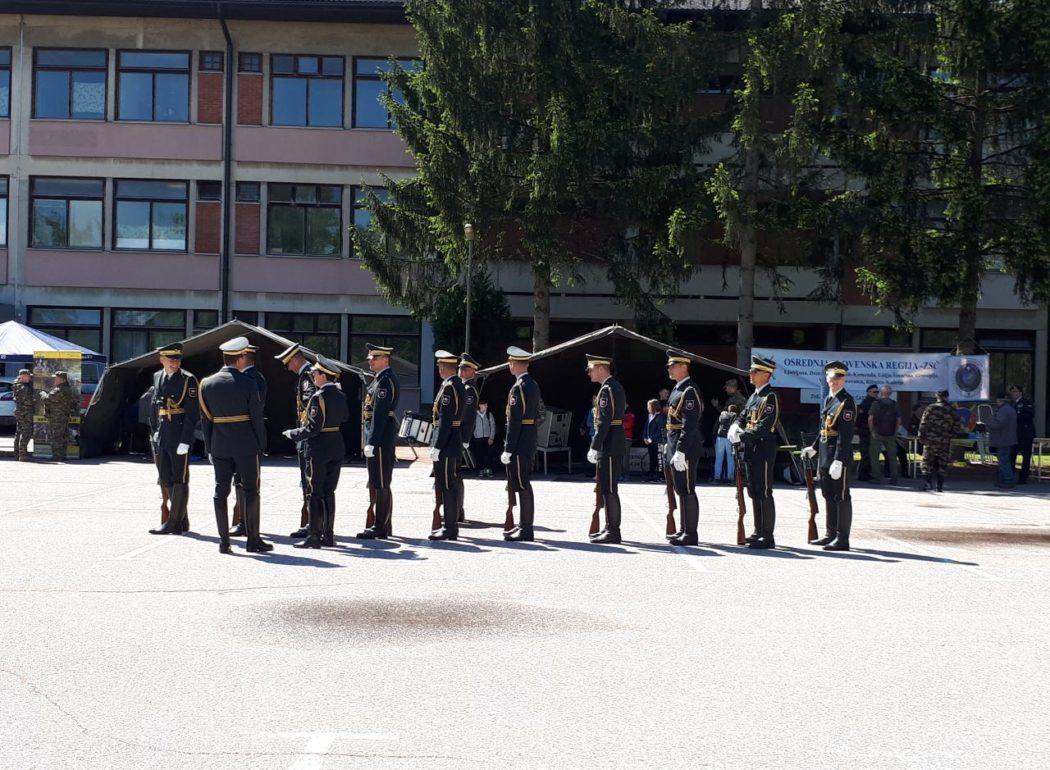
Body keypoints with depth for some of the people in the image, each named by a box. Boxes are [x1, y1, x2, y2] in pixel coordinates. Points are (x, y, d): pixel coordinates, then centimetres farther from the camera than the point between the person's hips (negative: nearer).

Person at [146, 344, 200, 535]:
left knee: (179, 479, -1)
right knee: (165, 478, 10)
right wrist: (154, 431, 12)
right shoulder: (157, 377, 11)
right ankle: (183, 521, 20)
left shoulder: (188, 380, -8)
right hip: (161, 433, 7)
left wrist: (185, 440, -16)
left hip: (180, 433, -7)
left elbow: (193, 413, -12)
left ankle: (174, 523, 3)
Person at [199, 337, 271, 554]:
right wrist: (261, 444, 3)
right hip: (246, 445, -3)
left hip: (219, 446, 4)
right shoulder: (248, 384, -10)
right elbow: (257, 417, -8)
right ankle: (253, 539, 5)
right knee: (251, 491, 5)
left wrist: (209, 447, 12)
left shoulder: (207, 384, 2)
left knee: (221, 491, 6)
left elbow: (205, 419, 6)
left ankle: (224, 541, 6)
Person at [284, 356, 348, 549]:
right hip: (337, 448, 7)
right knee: (329, 492, 12)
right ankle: (328, 535, 13)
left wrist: (292, 434, -6)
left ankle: (314, 536, 1)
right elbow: (345, 418, 18)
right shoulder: (340, 396, 6)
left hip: (318, 448, -7)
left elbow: (313, 428, -19)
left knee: (315, 493, 0)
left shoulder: (318, 397, -17)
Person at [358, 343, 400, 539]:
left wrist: (372, 442, -23)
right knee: (380, 484, 14)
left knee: (381, 484, -6)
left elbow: (379, 413, -21)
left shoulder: (385, 380, -15)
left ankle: (380, 528, -2)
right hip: (383, 439, 11)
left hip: (381, 438, -11)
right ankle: (383, 525, 21)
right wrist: (371, 440, 21)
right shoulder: (382, 378, 17)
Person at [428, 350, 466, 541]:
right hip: (455, 441, 10)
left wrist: (436, 447, -20)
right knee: (450, 485, 14)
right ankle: (450, 524, 20)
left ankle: (450, 529, -4)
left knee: (446, 486, -7)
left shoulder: (448, 387, -16)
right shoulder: (459, 384, 14)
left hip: (446, 443, -10)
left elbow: (445, 420, -21)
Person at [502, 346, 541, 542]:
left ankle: (526, 531, -4)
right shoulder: (533, 385, 14)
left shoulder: (519, 388, -17)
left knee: (522, 485, -6)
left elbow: (515, 421, -20)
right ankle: (524, 526, 22)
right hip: (530, 442, 10)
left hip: (520, 443, -10)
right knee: (522, 485, 15)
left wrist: (508, 450, -18)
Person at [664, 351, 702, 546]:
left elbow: (689, 425, -21)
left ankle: (691, 534, -3)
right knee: (680, 490, 15)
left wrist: (680, 451, -25)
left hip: (686, 449, -10)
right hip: (675, 446, 10)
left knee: (687, 490, -7)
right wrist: (669, 445, 20)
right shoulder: (677, 389, 17)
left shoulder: (689, 391, -15)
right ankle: (685, 530, 22)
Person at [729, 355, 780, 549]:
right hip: (751, 451, 9)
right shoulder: (753, 396, 16)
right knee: (754, 493, 13)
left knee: (764, 493, -6)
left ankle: (768, 537, -3)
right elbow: (742, 418, 17)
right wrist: (735, 428, -5)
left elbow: (765, 427, -20)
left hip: (763, 450, -9)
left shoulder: (771, 397, -12)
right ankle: (759, 532, 22)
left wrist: (742, 436, -20)